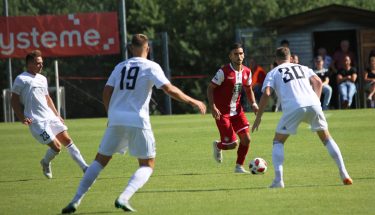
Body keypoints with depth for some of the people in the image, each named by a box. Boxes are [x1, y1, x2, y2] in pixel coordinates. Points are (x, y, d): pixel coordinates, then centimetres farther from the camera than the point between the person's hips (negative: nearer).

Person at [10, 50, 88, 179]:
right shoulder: (21, 79, -6)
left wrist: (57, 115, 22)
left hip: (50, 117, 7)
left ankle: (85, 168, 2)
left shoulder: (42, 79, 17)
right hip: (37, 121, -7)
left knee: (67, 140, 0)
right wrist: (22, 118, -14)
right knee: (56, 147, -11)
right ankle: (45, 163, 19)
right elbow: (14, 101, -5)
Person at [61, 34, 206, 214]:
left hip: (116, 120, 4)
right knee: (147, 165, 8)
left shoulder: (120, 66, 13)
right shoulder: (151, 67, -1)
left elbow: (106, 93, 10)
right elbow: (169, 89, -9)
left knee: (100, 161, 14)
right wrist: (192, 102, 1)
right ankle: (123, 199, -14)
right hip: (138, 121, -4)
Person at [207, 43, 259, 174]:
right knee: (232, 144, -8)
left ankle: (239, 167, 12)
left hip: (237, 110, 6)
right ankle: (218, 146, 27)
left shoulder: (247, 72, 1)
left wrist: (253, 104, -1)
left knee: (246, 139, -5)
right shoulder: (224, 72, -17)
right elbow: (210, 88, -13)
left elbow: (248, 89, 17)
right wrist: (213, 107, -24)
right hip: (222, 113, -6)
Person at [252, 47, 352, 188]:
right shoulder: (302, 68, 29)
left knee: (278, 142, 13)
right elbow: (318, 82, 15)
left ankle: (278, 179, -4)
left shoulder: (273, 73, 19)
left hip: (293, 108, -3)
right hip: (313, 104, 3)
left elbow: (266, 94, 5)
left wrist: (258, 117, 9)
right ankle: (344, 174, 12)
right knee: (326, 138, 20)